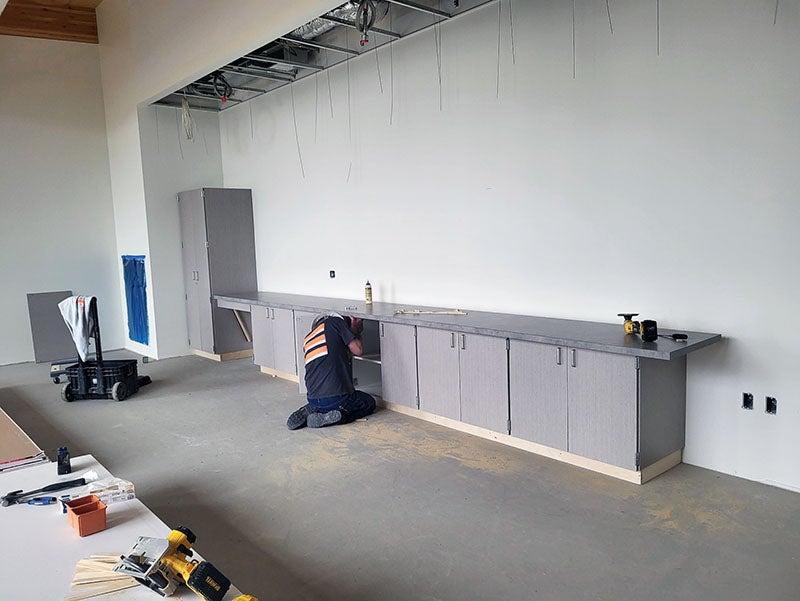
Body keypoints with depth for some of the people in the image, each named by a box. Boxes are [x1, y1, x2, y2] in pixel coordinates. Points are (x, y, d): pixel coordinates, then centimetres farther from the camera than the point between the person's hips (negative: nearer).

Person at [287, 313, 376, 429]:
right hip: (337, 399, -7)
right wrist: (356, 331, 15)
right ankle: (334, 416, -4)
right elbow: (358, 350, -4)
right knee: (369, 403, 21)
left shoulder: (307, 339, 17)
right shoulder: (335, 321, -1)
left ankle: (309, 412, 8)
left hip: (314, 402, 7)